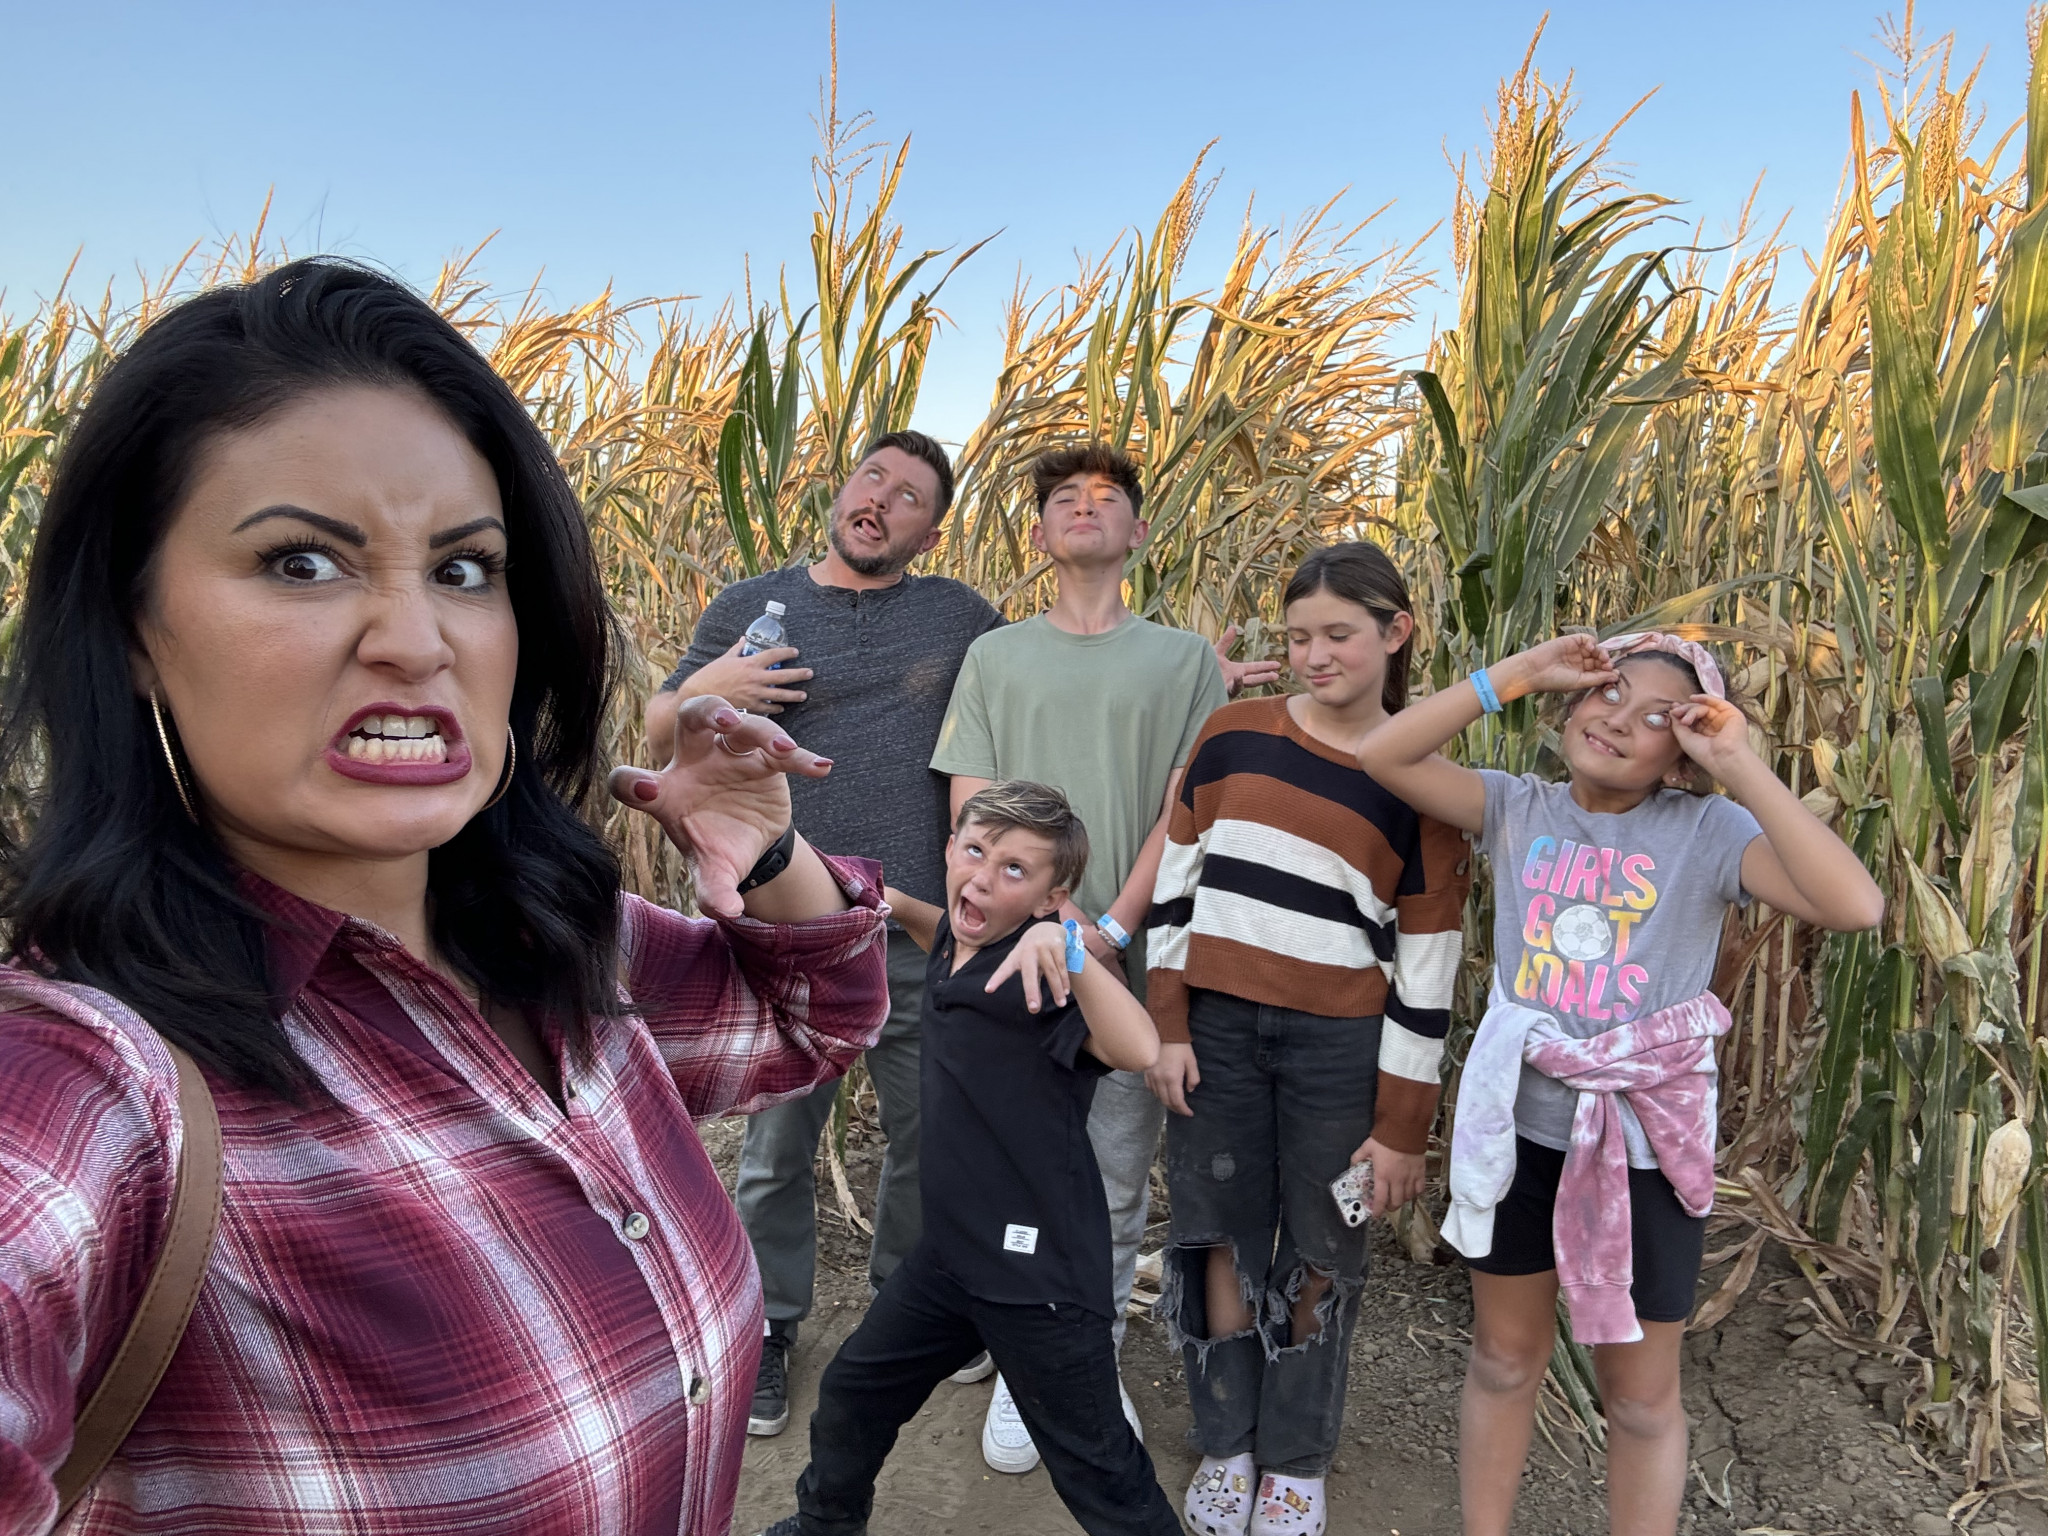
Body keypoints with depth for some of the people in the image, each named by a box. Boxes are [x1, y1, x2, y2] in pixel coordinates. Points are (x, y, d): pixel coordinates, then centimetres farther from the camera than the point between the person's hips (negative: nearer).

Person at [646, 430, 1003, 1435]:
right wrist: (699, 693, -13)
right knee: (777, 1144, 9)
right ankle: (768, 1326, 30)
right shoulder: (749, 607, 5)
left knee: (931, 1136, 15)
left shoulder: (959, 616, 6)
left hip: (923, 937, 1)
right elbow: (659, 740, 9)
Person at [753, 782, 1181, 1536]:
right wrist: (900, 905, 11)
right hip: (952, 1249, 9)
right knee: (852, 1391, 26)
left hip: (1040, 1271, -9)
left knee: (1097, 1474, 5)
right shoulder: (951, 949, 0)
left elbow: (1139, 1049, -42)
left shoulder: (1039, 981, -24)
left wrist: (1065, 948, -47)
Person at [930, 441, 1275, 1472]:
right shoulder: (996, 655, 9)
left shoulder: (1186, 659, 7)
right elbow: (971, 809, 1)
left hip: (1134, 960, 0)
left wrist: (1114, 929, -12)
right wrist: (1061, 919, -10)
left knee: (1117, 1184, 7)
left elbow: (1186, 810, -1)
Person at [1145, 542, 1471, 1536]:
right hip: (1218, 1031, 2)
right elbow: (1175, 885, 5)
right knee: (1223, 1237, 11)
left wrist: (1404, 1124, -3)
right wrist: (1167, 1027, 0)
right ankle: (1226, 1446, 30)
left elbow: (1427, 964, -2)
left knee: (1319, 1254, 10)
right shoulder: (1233, 735, 2)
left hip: (1340, 1043, -1)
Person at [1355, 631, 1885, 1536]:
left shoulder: (1709, 831, -9)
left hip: (1644, 1142, -2)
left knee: (1641, 1397, 14)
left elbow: (1855, 906, -24)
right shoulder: (1520, 810, -2)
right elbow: (1384, 755, -12)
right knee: (1502, 1359, 21)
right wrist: (1515, 673, -14)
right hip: (1518, 1125, 3)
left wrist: (1741, 766, -21)